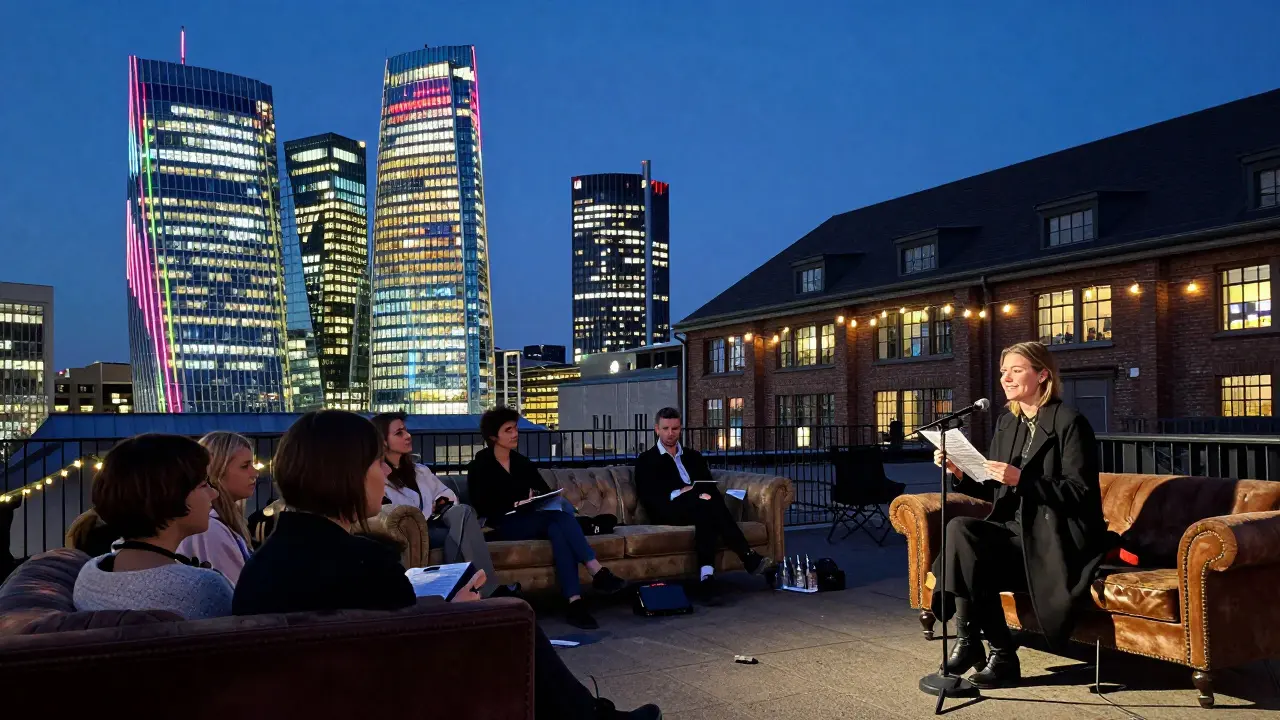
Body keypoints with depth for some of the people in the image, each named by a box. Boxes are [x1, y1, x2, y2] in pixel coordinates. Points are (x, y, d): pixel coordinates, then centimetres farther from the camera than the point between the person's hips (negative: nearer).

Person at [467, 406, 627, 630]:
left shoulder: (522, 462, 20)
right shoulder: (479, 467, 5)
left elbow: (546, 491, 16)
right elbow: (482, 508, -6)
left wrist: (537, 499, -8)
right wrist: (515, 506, -18)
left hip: (534, 521, 5)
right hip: (504, 525, -5)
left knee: (557, 529, -34)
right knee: (559, 514, -32)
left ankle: (575, 603, -46)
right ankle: (596, 571, -42)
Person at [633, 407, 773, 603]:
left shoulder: (693, 456, 27)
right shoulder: (646, 460, 14)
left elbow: (711, 488, 14)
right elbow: (647, 497, -1)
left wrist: (708, 495, -11)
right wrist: (676, 494, -15)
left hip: (700, 509, 4)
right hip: (670, 511, -4)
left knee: (708, 508, -35)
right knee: (707, 507, -35)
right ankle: (749, 558, -38)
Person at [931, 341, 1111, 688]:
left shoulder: (1069, 422, -7)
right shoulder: (1006, 423, 15)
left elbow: (1080, 492, -14)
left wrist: (1021, 479, -24)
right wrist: (961, 472, -2)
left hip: (1056, 540, -7)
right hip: (1015, 531, 7)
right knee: (958, 528, -23)